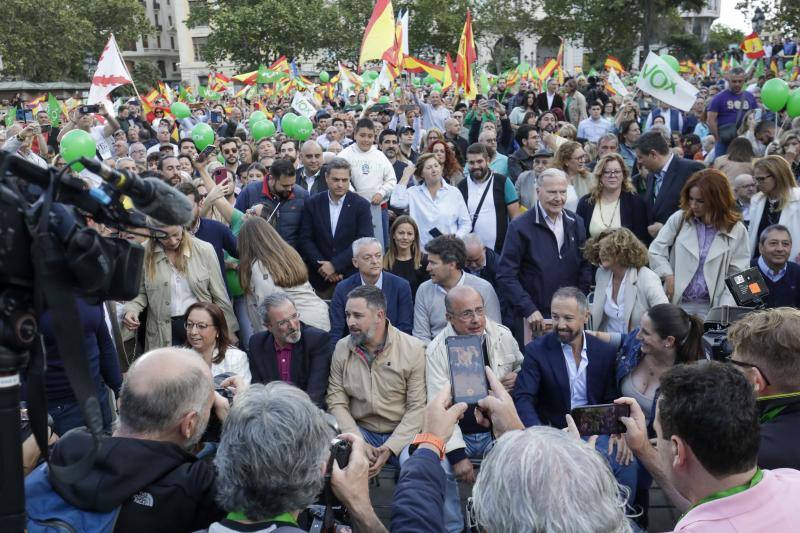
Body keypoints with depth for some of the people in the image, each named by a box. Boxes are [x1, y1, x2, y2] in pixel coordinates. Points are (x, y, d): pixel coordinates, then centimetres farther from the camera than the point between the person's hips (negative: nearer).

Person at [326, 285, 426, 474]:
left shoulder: (413, 349, -7)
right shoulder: (341, 348, 2)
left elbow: (417, 407, -9)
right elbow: (336, 402, 0)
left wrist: (390, 448, -20)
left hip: (402, 433, -2)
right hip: (359, 431, 2)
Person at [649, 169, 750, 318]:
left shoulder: (736, 230, -1)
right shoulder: (679, 219, 1)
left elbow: (737, 273, 0)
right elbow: (656, 249, 6)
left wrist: (725, 309, -9)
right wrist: (668, 276, -6)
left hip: (711, 306, -1)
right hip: (677, 302, 1)